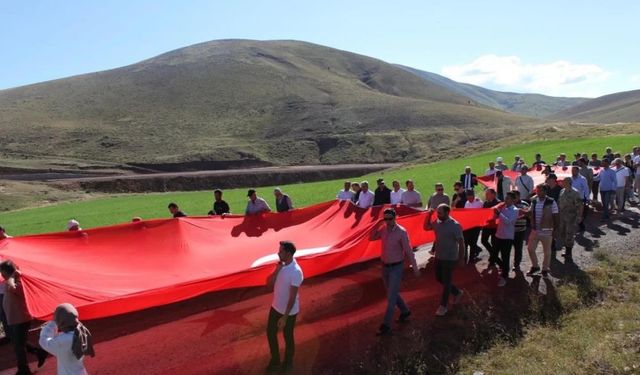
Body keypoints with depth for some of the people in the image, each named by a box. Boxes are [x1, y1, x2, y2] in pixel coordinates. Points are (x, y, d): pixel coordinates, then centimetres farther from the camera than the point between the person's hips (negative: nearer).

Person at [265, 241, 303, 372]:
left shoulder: (296, 272, -29)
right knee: (270, 333, 18)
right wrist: (276, 270, -19)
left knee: (288, 337, 14)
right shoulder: (280, 265, -5)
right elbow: (269, 284, -3)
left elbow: (292, 297, -25)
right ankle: (275, 361, 40)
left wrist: (284, 317, -21)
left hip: (289, 311, -7)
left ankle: (287, 363, 39)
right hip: (276, 307, 7)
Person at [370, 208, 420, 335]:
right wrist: (377, 224, -9)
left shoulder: (401, 232, -19)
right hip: (385, 267, 7)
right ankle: (405, 311, 43)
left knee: (391, 297, -6)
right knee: (392, 293, 19)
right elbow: (371, 238, 5)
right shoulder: (383, 229, -1)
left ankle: (386, 325, 1)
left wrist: (415, 268, -10)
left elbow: (409, 251, -15)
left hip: (396, 268, -7)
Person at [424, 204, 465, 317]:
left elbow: (461, 243, -15)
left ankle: (443, 306, 19)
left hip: (450, 258, -7)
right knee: (439, 278, 18)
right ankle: (457, 292, 39)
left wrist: (461, 258, -12)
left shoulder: (455, 225, -20)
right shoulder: (437, 222, -2)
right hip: (439, 257, 7)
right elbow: (426, 227, 12)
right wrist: (429, 214, -3)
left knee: (446, 281, 4)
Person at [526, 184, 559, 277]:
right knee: (530, 248, 8)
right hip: (535, 230, 5)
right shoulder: (534, 201, 2)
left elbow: (555, 217, -9)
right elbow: (531, 213, 12)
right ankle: (535, 266, 28)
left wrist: (555, 230, -10)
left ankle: (545, 269, 24)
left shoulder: (551, 202, -12)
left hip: (546, 231, -4)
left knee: (547, 252, 8)